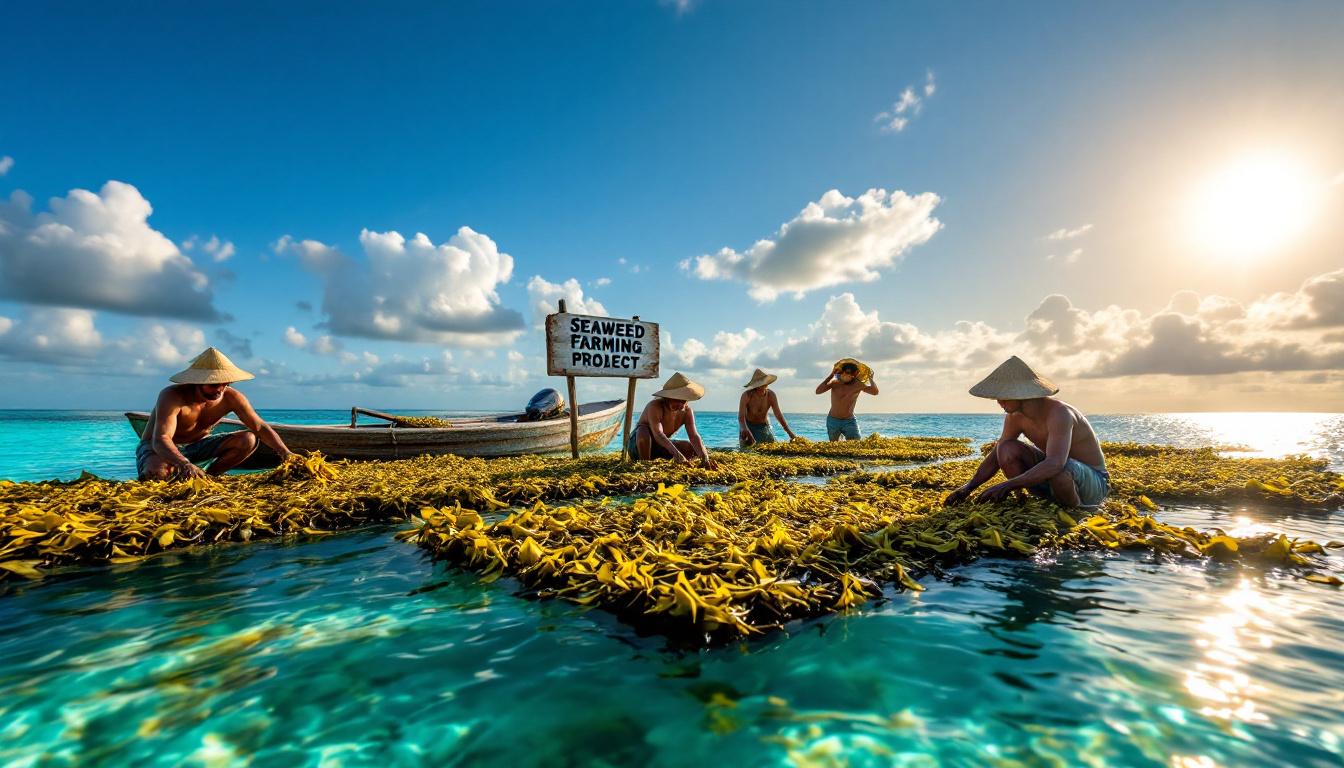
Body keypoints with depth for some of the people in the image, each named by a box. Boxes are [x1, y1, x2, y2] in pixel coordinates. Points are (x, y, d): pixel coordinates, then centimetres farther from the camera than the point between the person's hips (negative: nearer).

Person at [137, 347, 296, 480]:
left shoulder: (231, 398, -15)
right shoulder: (172, 396, -28)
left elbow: (261, 427, -16)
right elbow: (161, 439, -40)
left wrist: (285, 452, -32)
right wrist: (184, 464, -59)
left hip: (197, 445, 4)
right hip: (156, 446, -4)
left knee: (248, 440, -19)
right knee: (157, 472, -39)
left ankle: (208, 477, -7)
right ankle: (175, 474, -3)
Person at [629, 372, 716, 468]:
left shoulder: (687, 411, -13)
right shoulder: (655, 406, -30)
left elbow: (694, 436, -23)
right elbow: (658, 434, -44)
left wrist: (704, 457, -41)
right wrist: (676, 453, -60)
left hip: (660, 446, 5)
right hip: (638, 445, -5)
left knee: (696, 447, -11)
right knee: (643, 431, -39)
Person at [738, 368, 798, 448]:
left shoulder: (771, 395, -20)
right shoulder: (746, 395, -28)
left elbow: (778, 414, -21)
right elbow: (741, 416, -32)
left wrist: (789, 432, -28)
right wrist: (744, 429, -53)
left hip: (764, 426, 3)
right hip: (748, 426, -3)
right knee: (747, 449, -18)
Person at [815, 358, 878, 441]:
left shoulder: (858, 385, -9)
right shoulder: (835, 382, -6)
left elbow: (875, 391, -23)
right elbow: (818, 391, -20)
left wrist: (870, 377, -12)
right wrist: (831, 375, -18)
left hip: (849, 421, -1)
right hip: (833, 421, 1)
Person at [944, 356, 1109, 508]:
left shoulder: (1059, 414, -31)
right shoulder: (1015, 417, -10)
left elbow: (1055, 464, -45)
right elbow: (996, 456, 0)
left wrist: (1006, 485, -48)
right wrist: (968, 488, -9)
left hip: (1094, 482, -6)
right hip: (1052, 479, 6)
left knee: (1059, 471, -39)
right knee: (1007, 449, -15)